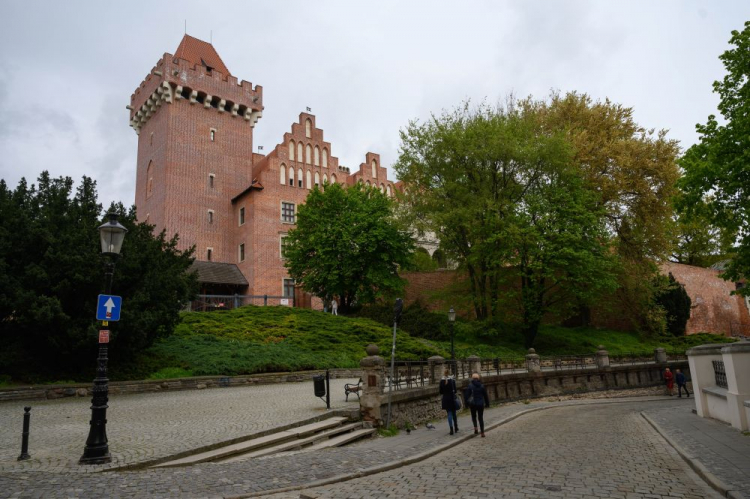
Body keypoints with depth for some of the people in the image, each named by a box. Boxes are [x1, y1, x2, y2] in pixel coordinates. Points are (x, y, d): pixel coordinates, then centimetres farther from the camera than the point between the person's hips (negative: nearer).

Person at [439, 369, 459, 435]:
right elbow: (455, 390, -10)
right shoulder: (452, 380, -9)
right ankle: (456, 428, 23)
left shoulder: (441, 381, -2)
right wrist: (456, 391, 10)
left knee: (449, 414, 6)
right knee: (454, 413, 14)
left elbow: (441, 392, 2)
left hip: (445, 399, 1)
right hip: (452, 398, -1)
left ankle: (451, 429, -2)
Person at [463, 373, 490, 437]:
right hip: (481, 404, 2)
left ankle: (475, 427, -1)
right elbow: (485, 395, 6)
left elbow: (467, 395, -8)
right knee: (481, 417, 8)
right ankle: (482, 432, 4)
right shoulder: (482, 386, 0)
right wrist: (487, 403, 14)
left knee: (473, 416, 19)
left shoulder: (469, 386, -9)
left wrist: (467, 403, 1)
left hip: (473, 404, -2)